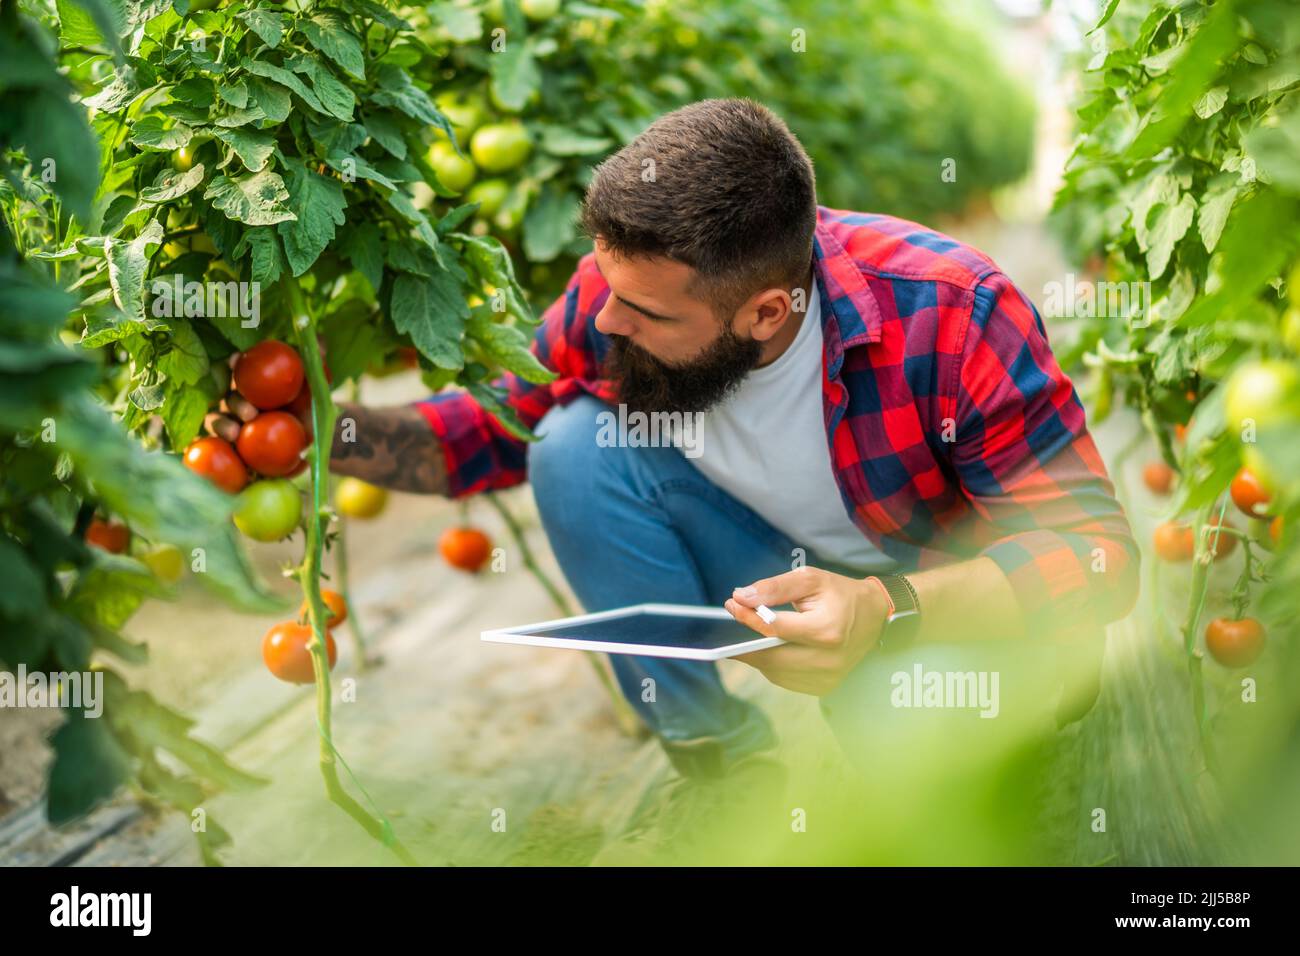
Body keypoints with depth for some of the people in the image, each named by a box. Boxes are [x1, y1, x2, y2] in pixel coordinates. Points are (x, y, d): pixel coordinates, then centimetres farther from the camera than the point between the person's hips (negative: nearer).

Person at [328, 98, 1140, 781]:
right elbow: (500, 425, 0)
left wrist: (889, 611, -45)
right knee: (577, 446, -19)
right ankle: (712, 751, -2)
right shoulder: (622, 287, -19)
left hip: (945, 594, -4)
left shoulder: (951, 314, -32)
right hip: (779, 580, 5)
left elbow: (1096, 550, -29)